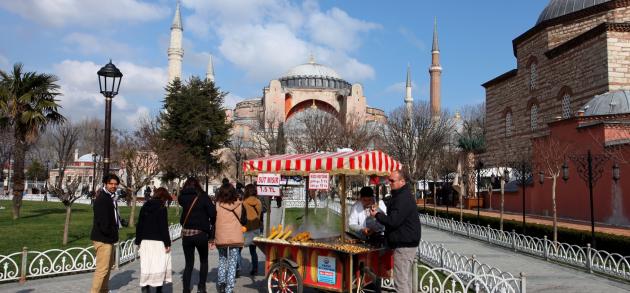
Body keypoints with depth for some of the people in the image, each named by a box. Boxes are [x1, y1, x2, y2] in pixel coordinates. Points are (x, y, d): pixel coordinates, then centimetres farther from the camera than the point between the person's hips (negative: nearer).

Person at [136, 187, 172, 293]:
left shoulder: (145, 206, 9)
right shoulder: (162, 208, -9)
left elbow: (139, 225, 11)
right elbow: (164, 227, -12)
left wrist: (138, 241, 16)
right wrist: (167, 243, -8)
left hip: (145, 241, 6)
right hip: (158, 242, -6)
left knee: (146, 265, 6)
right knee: (159, 265, 3)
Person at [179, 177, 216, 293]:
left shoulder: (183, 197, 2)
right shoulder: (203, 196, -6)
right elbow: (213, 213, -11)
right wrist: (211, 226, 2)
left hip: (186, 233, 2)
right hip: (200, 233, -2)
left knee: (188, 263, 12)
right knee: (203, 261, 18)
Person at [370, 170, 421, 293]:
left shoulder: (403, 198, -20)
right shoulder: (402, 195, 15)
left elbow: (393, 221, -23)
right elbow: (395, 217, 24)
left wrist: (377, 215, -8)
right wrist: (379, 213, 10)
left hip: (404, 245, -11)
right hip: (407, 243, 11)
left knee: (400, 280, -8)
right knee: (405, 279, 18)